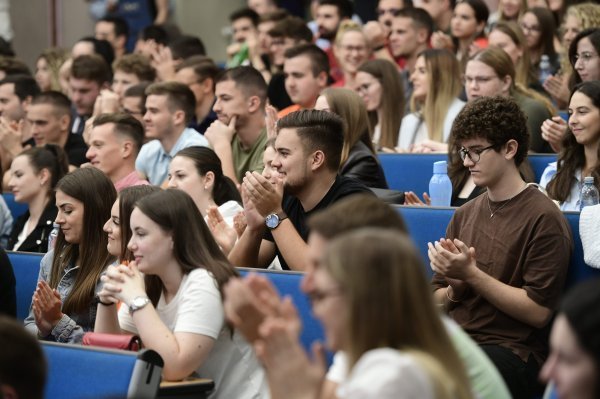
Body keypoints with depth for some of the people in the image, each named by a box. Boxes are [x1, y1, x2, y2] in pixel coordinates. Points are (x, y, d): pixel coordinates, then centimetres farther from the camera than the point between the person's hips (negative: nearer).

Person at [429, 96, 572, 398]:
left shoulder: (543, 218, -5)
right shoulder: (465, 214, 17)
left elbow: (538, 311, -11)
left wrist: (472, 274, -14)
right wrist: (455, 288, -3)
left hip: (514, 351, -6)